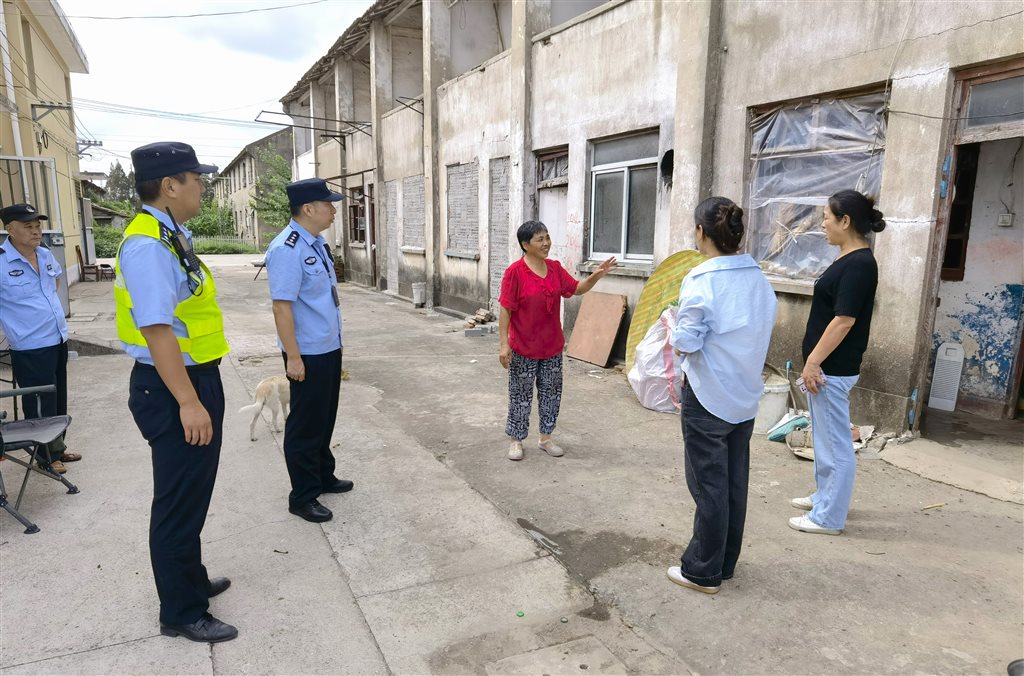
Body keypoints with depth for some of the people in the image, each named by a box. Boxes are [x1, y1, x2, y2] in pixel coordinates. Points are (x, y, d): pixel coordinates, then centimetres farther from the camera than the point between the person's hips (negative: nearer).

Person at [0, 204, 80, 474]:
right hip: (30, 348, -7)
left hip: (58, 340, 7)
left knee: (59, 401, 19)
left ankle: (58, 448, 34)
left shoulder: (45, 254, 5)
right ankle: (47, 456, 21)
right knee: (41, 406, 4)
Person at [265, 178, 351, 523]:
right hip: (307, 353, -9)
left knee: (325, 418, 22)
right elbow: (282, 305, -23)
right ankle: (302, 496, 21)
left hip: (329, 347, 9)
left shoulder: (316, 242, 7)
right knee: (306, 425, 5)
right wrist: (293, 357, -22)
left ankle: (323, 477, 40)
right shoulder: (287, 249, -21)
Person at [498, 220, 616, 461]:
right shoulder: (515, 272, -14)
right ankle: (516, 440, 23)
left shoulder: (555, 268, 4)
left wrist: (596, 275, -6)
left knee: (551, 393, 14)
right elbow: (505, 310, -14)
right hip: (523, 348, -6)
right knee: (521, 395, 7)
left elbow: (577, 289, 12)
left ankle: (545, 438, 30)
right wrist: (504, 344, -17)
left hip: (552, 346, 6)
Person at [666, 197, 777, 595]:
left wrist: (674, 328, 2)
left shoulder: (701, 281, -19)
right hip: (745, 396, 7)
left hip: (708, 398, -6)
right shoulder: (759, 279, 2)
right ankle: (725, 564, 31)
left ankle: (703, 573, 19)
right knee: (734, 484, 16)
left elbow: (686, 343, -17)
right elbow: (761, 333, 9)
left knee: (708, 486, 5)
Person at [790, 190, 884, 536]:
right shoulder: (849, 260, 12)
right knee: (824, 438, 21)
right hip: (827, 365, 10)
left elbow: (844, 320, -22)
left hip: (834, 368, -10)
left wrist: (813, 362, -19)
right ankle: (825, 496, 35)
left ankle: (828, 517, 12)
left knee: (835, 443, 1)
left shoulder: (859, 264, -18)